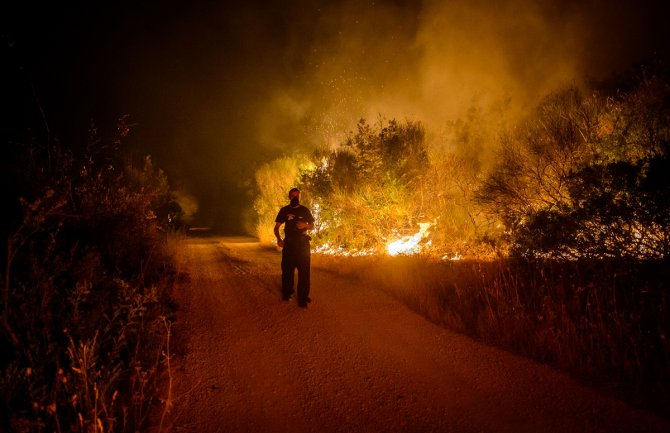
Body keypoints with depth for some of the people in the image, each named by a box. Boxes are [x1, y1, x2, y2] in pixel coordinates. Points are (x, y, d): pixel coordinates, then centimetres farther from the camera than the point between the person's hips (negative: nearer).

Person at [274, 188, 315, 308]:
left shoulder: (305, 210, 6)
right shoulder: (284, 210, 4)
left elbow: (312, 226, 14)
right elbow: (277, 227, 4)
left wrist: (305, 225, -10)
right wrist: (279, 239, -15)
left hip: (303, 243, 0)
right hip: (288, 243, 0)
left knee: (304, 270, -4)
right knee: (287, 269, 4)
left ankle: (303, 297, 1)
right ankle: (286, 293, 22)